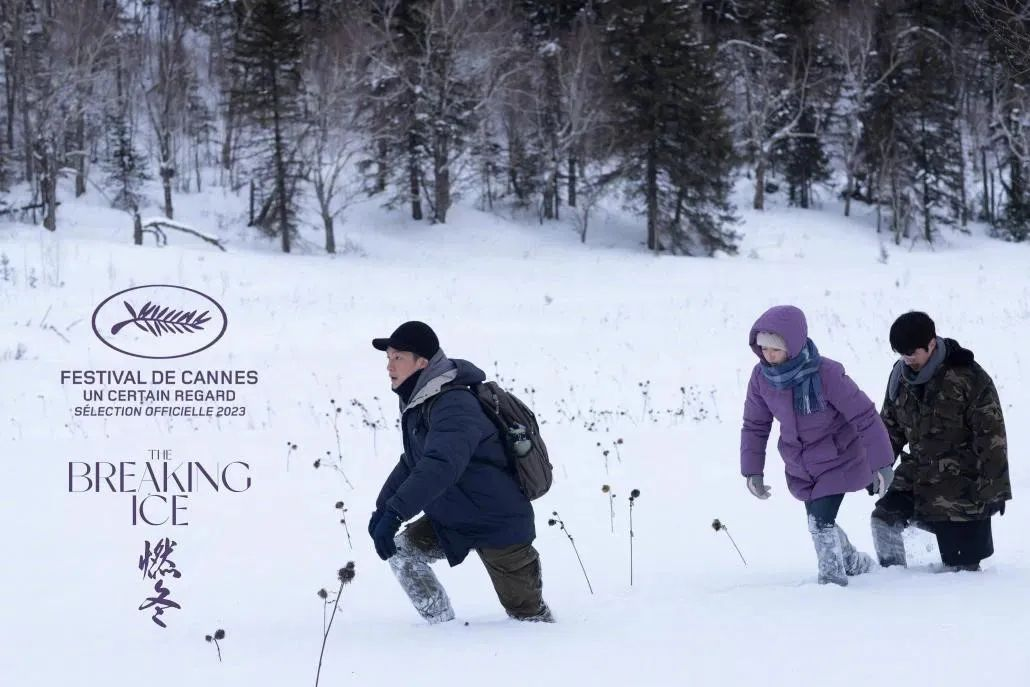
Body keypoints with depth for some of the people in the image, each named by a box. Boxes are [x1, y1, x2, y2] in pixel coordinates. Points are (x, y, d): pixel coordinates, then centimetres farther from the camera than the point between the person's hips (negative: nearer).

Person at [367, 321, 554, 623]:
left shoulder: (453, 405, -27)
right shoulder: (417, 403, 5)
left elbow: (440, 466, -42)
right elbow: (412, 463, 18)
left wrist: (394, 513, -50)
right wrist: (382, 506, 7)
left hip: (497, 525, -9)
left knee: (525, 612, -1)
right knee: (401, 550, -5)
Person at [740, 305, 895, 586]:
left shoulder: (826, 373, -28)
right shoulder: (761, 376, -12)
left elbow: (864, 415, -20)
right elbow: (754, 425, 2)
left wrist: (881, 462, -16)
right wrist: (753, 470, 1)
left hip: (838, 460, -6)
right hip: (801, 468, 6)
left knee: (821, 522, -16)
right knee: (819, 524, 15)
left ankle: (834, 577, 4)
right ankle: (855, 564, 41)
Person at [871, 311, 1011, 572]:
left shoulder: (969, 378, -16)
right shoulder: (901, 376, 2)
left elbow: (991, 436, -14)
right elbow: (890, 426, 17)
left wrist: (993, 489, -14)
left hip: (962, 488, -5)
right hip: (918, 476, 5)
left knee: (960, 563, -4)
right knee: (884, 517, -13)